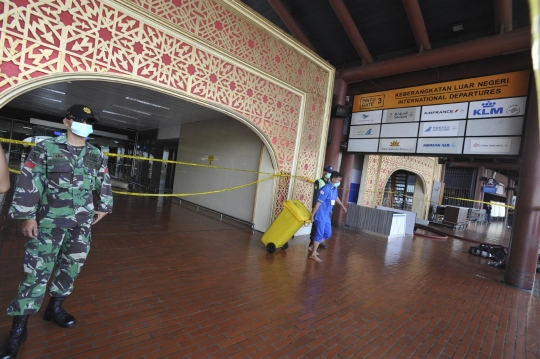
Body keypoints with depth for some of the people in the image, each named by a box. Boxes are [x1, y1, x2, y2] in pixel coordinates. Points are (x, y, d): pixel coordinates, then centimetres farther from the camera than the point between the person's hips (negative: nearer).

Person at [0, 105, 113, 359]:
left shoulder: (97, 156, 7)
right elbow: (28, 183, -5)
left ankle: (54, 308, 33)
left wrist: (103, 207, 16)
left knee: (71, 267, 12)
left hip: (82, 223, 4)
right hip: (49, 221, -3)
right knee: (37, 272, -1)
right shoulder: (45, 148, -4)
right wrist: (26, 216, -7)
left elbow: (104, 184, 16)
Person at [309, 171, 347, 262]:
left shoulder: (335, 189, 5)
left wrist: (343, 206, 42)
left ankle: (312, 247, 25)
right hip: (320, 215, -9)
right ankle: (313, 254, 9)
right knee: (320, 234, -4)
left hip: (327, 216, 9)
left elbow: (336, 198, 27)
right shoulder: (326, 189, -23)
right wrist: (312, 215, -18)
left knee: (328, 234, 14)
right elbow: (318, 203, -21)